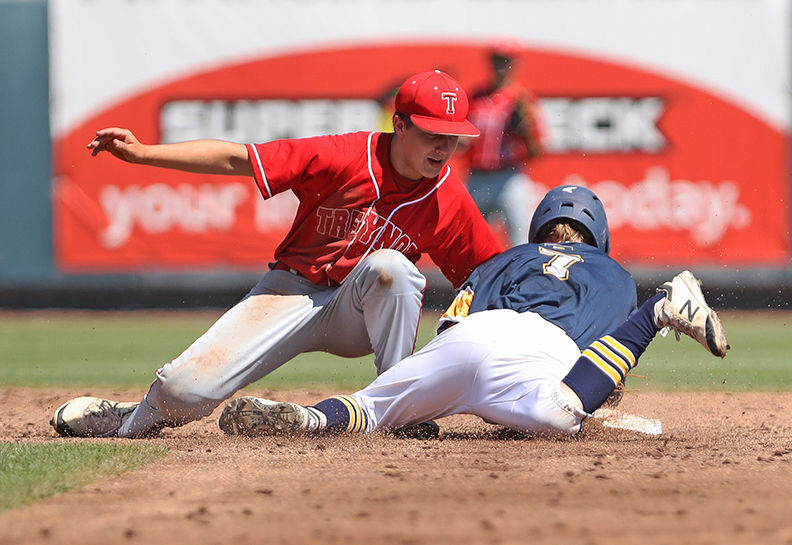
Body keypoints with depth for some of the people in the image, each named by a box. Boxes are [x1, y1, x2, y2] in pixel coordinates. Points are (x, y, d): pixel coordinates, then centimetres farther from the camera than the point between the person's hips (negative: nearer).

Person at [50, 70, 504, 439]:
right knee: (184, 390, -15)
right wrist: (143, 153, -22)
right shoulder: (344, 156, -17)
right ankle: (135, 420, 24)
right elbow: (237, 159, -16)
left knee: (390, 266, -35)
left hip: (358, 319, 1)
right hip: (294, 290, -1)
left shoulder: (450, 201, -10)